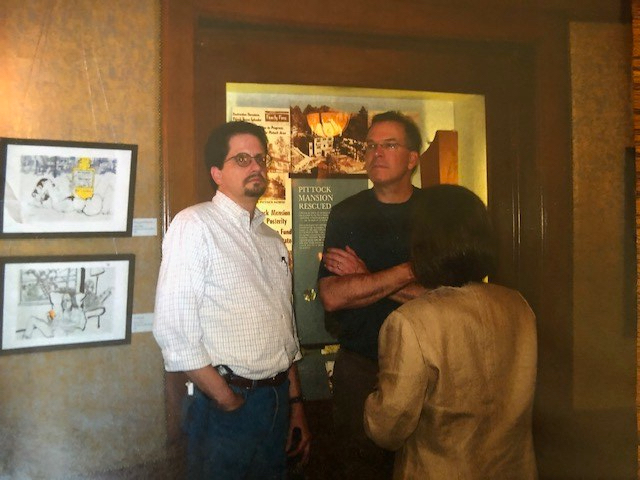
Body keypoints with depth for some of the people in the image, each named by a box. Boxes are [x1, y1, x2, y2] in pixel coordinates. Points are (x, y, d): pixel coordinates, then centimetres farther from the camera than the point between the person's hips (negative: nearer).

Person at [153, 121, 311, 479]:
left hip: (278, 401, 7)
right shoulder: (194, 225, -10)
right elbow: (173, 328, -17)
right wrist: (228, 402, -14)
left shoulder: (274, 241, 12)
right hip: (225, 405, -6)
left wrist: (296, 403, 12)